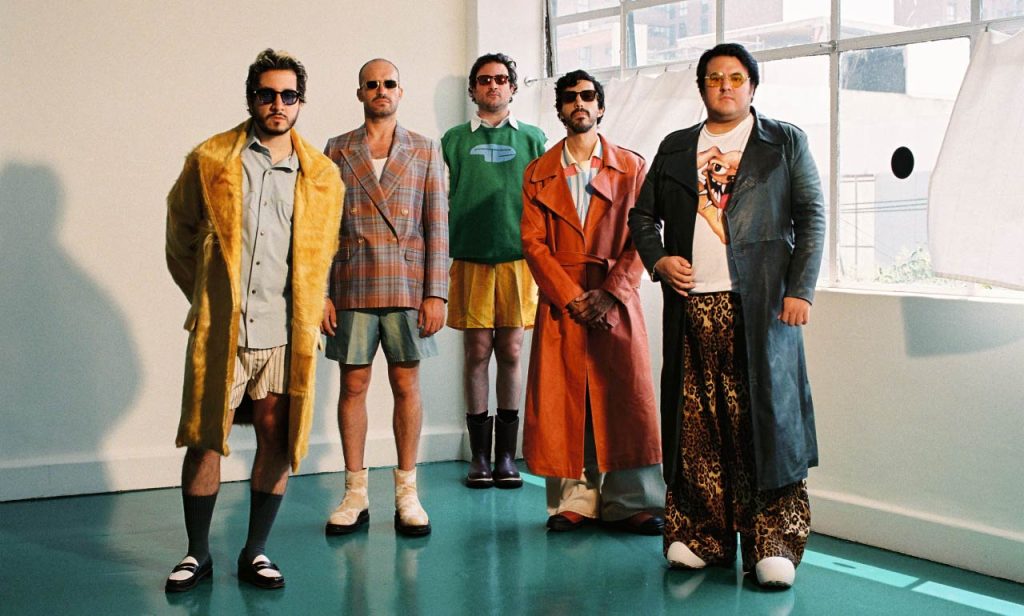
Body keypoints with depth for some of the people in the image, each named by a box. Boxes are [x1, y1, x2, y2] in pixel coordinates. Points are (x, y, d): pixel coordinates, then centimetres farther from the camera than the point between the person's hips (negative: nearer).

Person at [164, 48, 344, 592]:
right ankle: (197, 554, 18)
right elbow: (180, 238, 12)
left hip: (286, 332, 1)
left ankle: (255, 553, 18)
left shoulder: (323, 176, 7)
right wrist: (208, 298, 12)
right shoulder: (210, 161, 2)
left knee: (276, 440, 4)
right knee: (204, 440, 3)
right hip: (219, 328, -1)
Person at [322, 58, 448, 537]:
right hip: (351, 287, 1)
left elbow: (436, 225, 3)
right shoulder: (337, 151, 8)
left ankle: (407, 494, 11)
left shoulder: (424, 151, 8)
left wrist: (436, 294, -4)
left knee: (406, 385, 3)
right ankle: (355, 494, 12)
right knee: (352, 385, 3)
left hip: (407, 286, 0)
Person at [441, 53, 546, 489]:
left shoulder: (532, 139, 11)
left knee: (511, 354, 1)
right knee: (477, 354, 1)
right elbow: (441, 204, 9)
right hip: (469, 259, 0)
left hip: (518, 260, 0)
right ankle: (480, 456, 7)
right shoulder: (455, 140, 10)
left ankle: (506, 455, 9)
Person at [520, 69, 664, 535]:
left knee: (626, 398, -4)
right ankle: (574, 501, 6)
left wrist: (610, 293, -11)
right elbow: (533, 241, 3)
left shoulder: (632, 167, 8)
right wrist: (571, 297, -9)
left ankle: (630, 504, 2)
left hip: (616, 300, -1)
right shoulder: (538, 174, 11)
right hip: (559, 302, 1)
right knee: (563, 403, -1)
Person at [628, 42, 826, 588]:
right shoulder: (675, 148, 17)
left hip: (762, 302, -3)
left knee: (766, 417, -4)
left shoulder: (785, 142, 9)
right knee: (697, 422, 3)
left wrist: (801, 290, -6)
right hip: (691, 305, 3)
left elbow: (811, 216, 4)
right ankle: (701, 536, 11)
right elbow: (642, 214, 20)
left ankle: (775, 544, 1)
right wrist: (657, 260, 0)